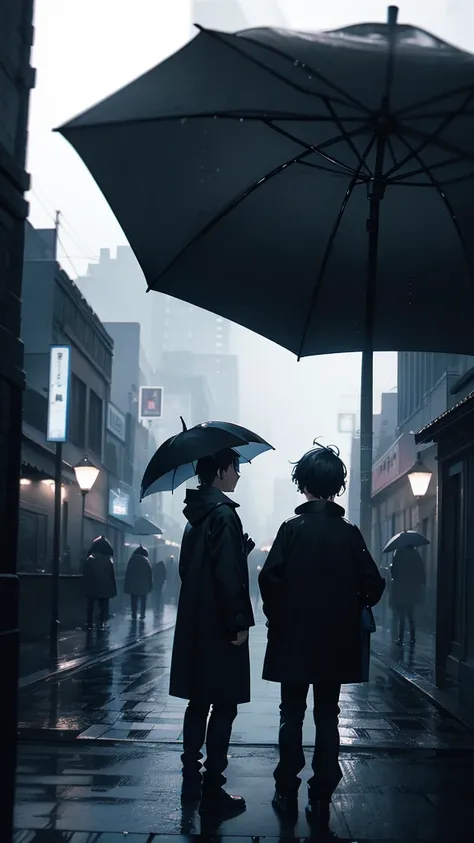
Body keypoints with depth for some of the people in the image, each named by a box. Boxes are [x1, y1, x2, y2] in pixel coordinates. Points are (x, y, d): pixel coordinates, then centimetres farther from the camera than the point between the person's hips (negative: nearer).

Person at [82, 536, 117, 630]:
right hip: (105, 588, 0)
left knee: (91, 605, 12)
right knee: (104, 605, 8)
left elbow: (85, 574, -5)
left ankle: (90, 623, 11)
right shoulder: (109, 561, -7)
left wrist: (85, 586, 2)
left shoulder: (89, 559, -8)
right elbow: (112, 576, -4)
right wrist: (112, 589, 3)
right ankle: (103, 623, -2)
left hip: (92, 587, 0)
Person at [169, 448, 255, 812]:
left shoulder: (197, 514, 13)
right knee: (224, 706, -3)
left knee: (199, 703, 15)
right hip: (219, 628, -9)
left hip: (195, 624, 9)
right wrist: (240, 622, -17)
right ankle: (212, 790, -1)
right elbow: (230, 574, -21)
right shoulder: (223, 513, -15)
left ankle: (192, 780, 21)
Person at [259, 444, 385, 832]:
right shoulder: (350, 534, -4)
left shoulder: (292, 529, -9)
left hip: (293, 639, -1)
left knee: (292, 715, 10)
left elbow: (270, 578, -15)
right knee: (327, 717, 8)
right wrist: (349, 611, 11)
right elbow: (372, 586, -6)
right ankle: (321, 798, 7)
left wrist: (277, 617, 1)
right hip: (337, 641, 1)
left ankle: (287, 792, 12)